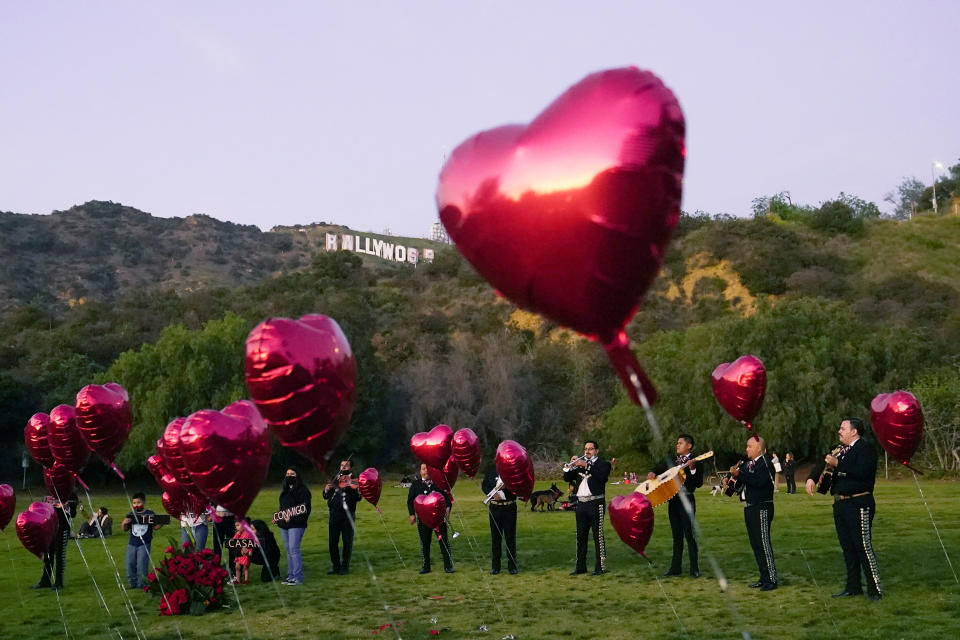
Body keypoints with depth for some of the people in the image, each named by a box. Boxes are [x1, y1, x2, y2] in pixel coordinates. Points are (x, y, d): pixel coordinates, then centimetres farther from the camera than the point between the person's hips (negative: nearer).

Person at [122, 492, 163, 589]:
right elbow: (125, 529, 12)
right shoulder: (130, 515, 8)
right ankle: (132, 583, 20)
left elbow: (155, 527, 2)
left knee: (141, 565, -8)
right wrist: (124, 524, -10)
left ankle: (142, 584, 3)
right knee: (130, 565, 5)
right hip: (132, 544, 4)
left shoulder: (150, 514, -1)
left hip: (144, 544, -4)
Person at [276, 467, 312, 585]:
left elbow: (305, 509, -14)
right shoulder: (285, 491, 19)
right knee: (288, 550, 10)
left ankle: (298, 578, -9)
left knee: (294, 549, -12)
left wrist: (292, 518, -22)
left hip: (296, 525, -8)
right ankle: (291, 576, 16)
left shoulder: (302, 490, -7)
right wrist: (277, 518, 10)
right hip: (284, 526, 8)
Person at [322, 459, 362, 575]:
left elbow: (358, 497, -8)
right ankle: (335, 566, 15)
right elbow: (326, 496, 17)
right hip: (334, 514, 3)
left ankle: (345, 567, 9)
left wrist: (354, 488, -25)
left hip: (347, 514, -3)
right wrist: (326, 490, -4)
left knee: (347, 542, 0)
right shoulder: (335, 480, 14)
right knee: (333, 541, 4)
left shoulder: (354, 480, 3)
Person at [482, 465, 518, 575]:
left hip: (510, 507, -2)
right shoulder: (491, 469, 6)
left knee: (510, 537, 2)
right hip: (495, 507, 2)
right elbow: (484, 485, 7)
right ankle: (495, 566, 15)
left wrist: (506, 487, -23)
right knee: (495, 537, 7)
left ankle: (512, 566, 12)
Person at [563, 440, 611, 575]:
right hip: (581, 503, 5)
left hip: (596, 503, -5)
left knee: (598, 535, -5)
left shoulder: (603, 464, 3)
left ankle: (601, 566, -1)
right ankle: (580, 566, 13)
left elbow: (602, 476, -18)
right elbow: (567, 478, 10)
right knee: (580, 536, 7)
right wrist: (570, 466, -7)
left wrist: (586, 465, -21)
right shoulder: (579, 463, 18)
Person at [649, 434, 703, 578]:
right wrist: (653, 473, 2)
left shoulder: (696, 462, -6)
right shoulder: (674, 460, 14)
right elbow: (661, 468, 23)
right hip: (673, 500, 6)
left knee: (689, 534, -5)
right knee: (677, 535, 12)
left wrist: (692, 469, -25)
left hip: (686, 500, -6)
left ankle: (694, 569, 1)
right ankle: (675, 567, 17)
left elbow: (699, 483, -13)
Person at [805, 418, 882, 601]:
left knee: (863, 546, -7)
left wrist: (838, 464, -25)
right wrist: (812, 478, -2)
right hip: (840, 504, 9)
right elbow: (823, 465, 17)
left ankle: (874, 589, 0)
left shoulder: (865, 448, -10)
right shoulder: (840, 450, 16)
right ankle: (853, 586, 22)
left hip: (858, 505, -9)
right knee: (847, 547, 13)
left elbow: (862, 472, -24)